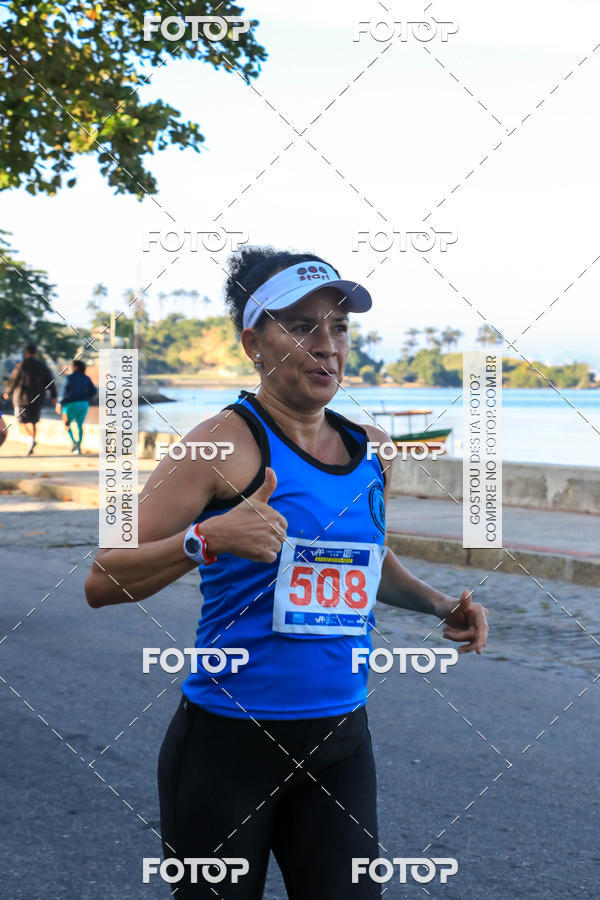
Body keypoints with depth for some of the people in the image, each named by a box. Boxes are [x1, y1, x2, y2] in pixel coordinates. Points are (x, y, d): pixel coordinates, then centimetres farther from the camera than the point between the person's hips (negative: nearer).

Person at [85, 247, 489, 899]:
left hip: (340, 744, 5)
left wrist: (442, 606, 11)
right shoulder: (227, 442, -11)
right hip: (227, 743, -5)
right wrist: (207, 540, -30)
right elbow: (102, 582, -16)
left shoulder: (371, 451, 7)